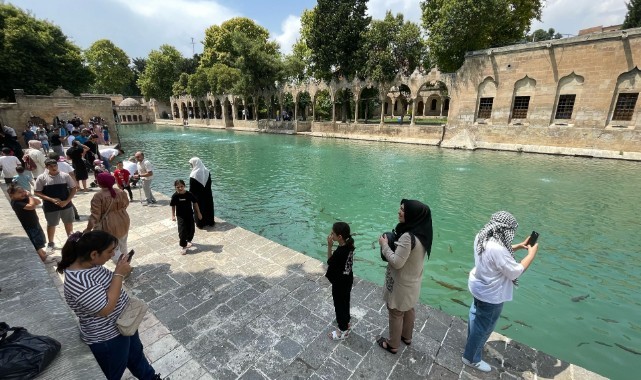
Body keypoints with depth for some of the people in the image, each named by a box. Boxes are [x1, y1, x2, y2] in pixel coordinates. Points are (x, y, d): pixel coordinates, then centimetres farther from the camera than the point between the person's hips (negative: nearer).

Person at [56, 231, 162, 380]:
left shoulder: (91, 263, -7)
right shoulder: (78, 281, -35)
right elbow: (106, 309, -32)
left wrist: (120, 271, -6)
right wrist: (119, 274, -30)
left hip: (124, 322, 8)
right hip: (107, 338, -8)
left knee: (136, 353, 31)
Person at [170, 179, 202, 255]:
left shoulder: (189, 194, -11)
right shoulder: (175, 196, -12)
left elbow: (195, 203, -1)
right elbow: (173, 206, 0)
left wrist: (198, 213, 3)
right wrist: (173, 216, -2)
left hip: (190, 214, 2)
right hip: (181, 216, -2)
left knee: (191, 229, 11)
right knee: (182, 231, -5)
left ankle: (188, 241, 39)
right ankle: (183, 246, 9)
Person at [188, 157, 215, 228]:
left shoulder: (193, 174, -20)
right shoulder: (207, 171, -6)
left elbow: (192, 189, -15)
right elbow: (210, 184, 3)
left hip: (198, 196, -4)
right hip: (207, 195, 5)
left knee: (199, 208, 11)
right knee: (208, 206, 18)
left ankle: (200, 224, 24)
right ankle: (210, 222, 31)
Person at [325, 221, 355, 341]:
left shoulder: (339, 252, -36)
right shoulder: (349, 244, -10)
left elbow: (329, 263, -16)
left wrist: (329, 246, -22)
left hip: (339, 283, -8)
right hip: (348, 279, 8)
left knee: (339, 304, 13)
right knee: (345, 302, 27)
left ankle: (343, 331, 34)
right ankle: (346, 323, 49)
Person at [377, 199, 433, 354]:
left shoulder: (408, 237, -34)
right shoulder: (421, 233, -5)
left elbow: (396, 262, -30)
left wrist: (384, 245, -19)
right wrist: (393, 242, 0)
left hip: (402, 283, -8)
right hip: (413, 281, 8)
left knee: (396, 313, 14)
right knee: (408, 309, 28)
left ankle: (393, 345, 35)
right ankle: (407, 337, 50)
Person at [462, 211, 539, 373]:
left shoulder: (482, 237, -9)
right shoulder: (497, 249, -37)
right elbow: (515, 272, -23)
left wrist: (520, 246, 5)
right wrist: (532, 254, -13)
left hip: (478, 287, 9)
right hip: (490, 296, -9)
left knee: (476, 317, 31)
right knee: (483, 328, 14)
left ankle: (472, 343, 56)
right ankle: (471, 358, 35)